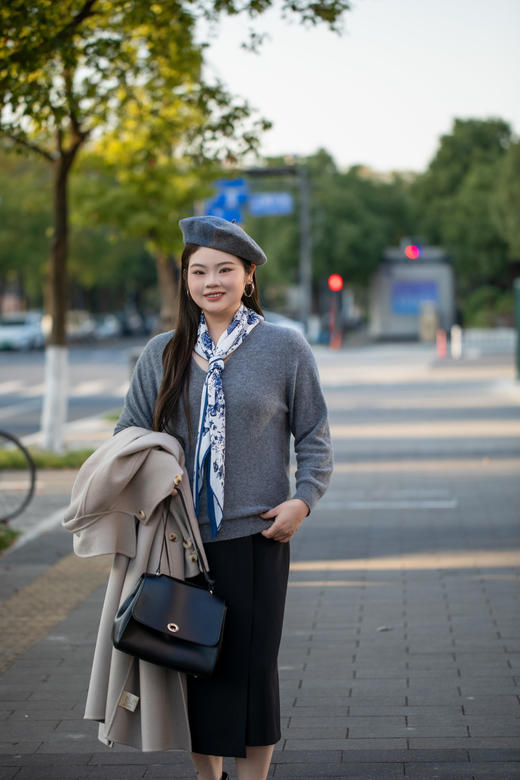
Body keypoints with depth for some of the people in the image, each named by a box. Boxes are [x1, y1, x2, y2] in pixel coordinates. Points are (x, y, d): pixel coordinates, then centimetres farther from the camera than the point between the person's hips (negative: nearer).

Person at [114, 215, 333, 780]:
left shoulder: (285, 348, 1)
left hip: (255, 536, -2)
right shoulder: (161, 354, 7)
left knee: (251, 666, 1)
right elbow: (130, 434, 11)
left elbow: (314, 437, 5)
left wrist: (303, 499, -10)